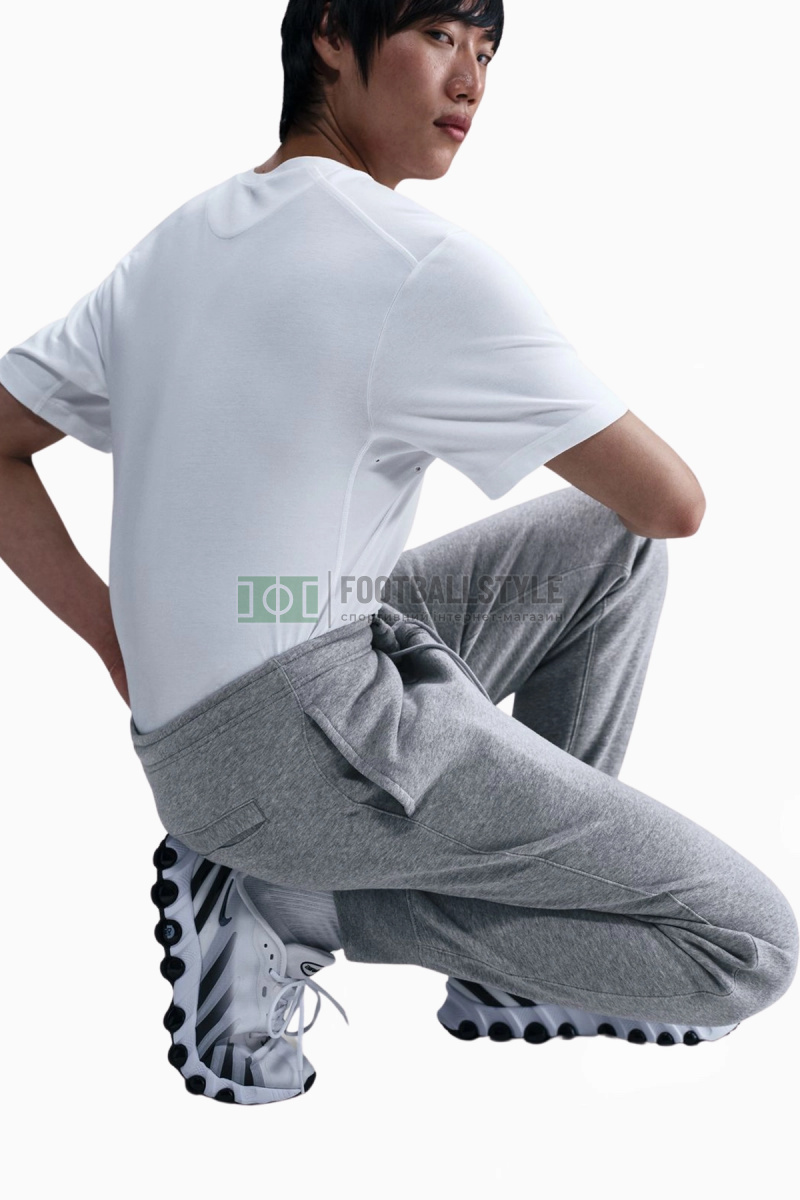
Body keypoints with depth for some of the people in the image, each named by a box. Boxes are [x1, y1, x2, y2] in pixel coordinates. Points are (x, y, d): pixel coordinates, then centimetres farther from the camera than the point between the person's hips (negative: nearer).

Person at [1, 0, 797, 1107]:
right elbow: (673, 504, -6)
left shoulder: (174, 242, 13)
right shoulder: (424, 263, -12)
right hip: (310, 735, -9)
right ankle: (281, 906, -3)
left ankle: (515, 968, 17)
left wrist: (118, 644, 11)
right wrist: (618, 443, 19)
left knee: (611, 546, 18)